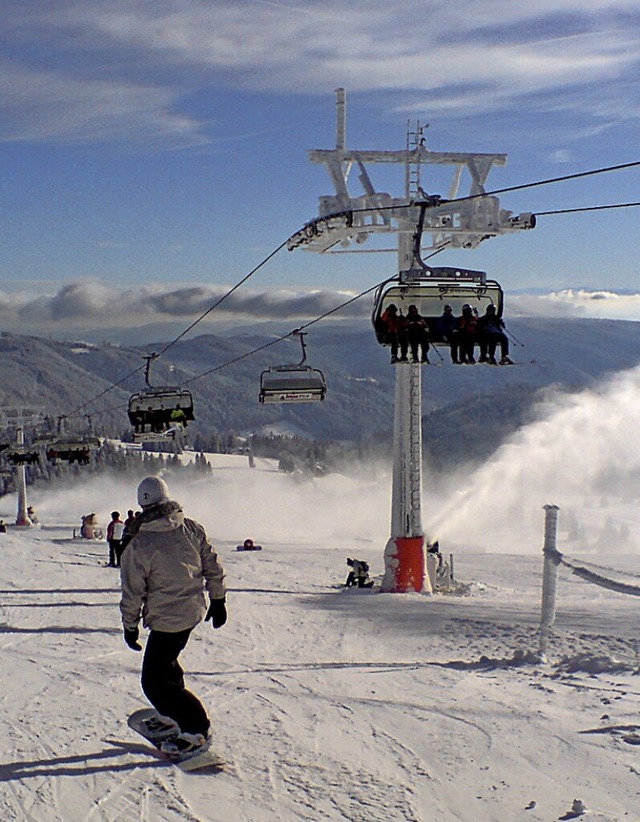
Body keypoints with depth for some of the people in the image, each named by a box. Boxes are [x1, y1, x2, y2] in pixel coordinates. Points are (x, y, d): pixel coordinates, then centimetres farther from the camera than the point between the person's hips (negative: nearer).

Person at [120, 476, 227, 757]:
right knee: (166, 662, 29)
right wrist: (218, 599, 17)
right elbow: (213, 566, 5)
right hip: (194, 610, 7)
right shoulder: (192, 529, -3)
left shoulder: (139, 546, -17)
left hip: (167, 620, -7)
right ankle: (174, 712, 40)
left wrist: (130, 626, 3)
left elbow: (132, 592, -10)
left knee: (154, 681, 2)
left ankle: (195, 729, 1)